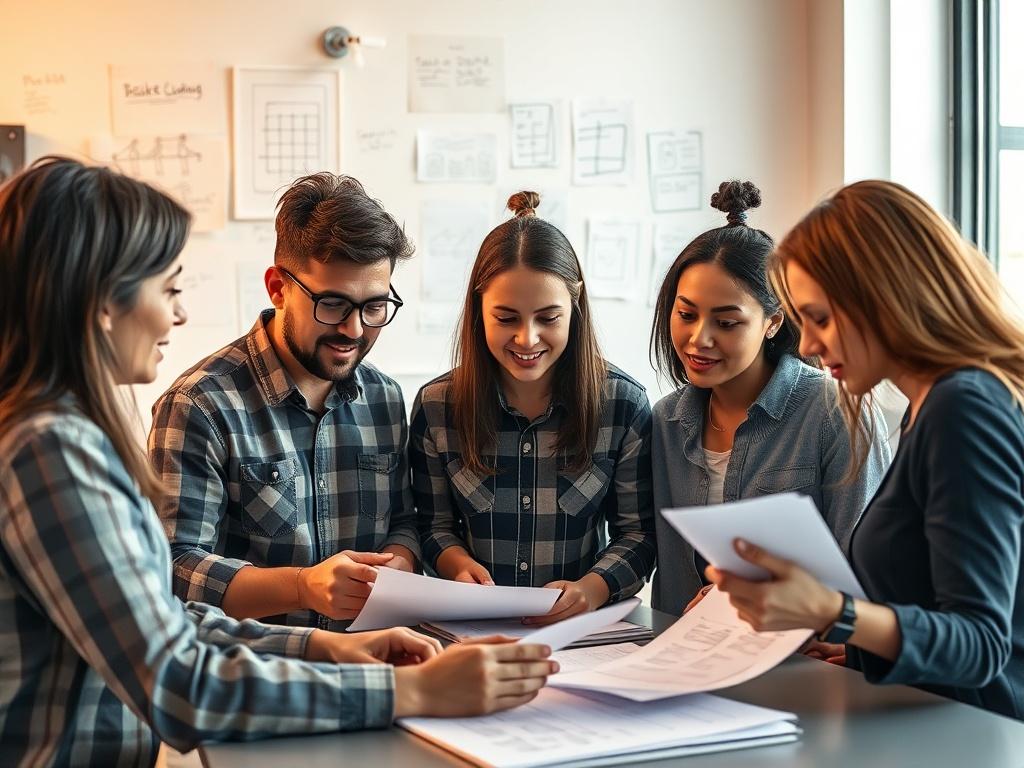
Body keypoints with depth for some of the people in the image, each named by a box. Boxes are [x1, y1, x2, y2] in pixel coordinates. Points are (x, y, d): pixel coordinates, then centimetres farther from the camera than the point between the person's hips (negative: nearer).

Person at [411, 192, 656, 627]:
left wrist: (593, 588, -17)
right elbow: (436, 525, 9)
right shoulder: (437, 406, -1)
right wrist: (460, 566, -13)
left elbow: (638, 532, 2)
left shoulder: (623, 403, -3)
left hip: (586, 630, -1)